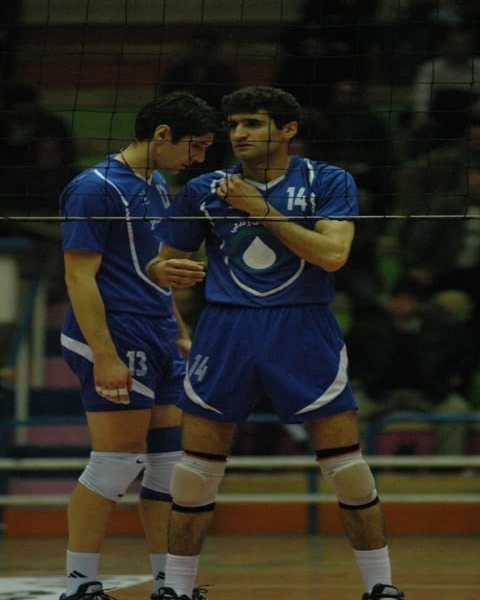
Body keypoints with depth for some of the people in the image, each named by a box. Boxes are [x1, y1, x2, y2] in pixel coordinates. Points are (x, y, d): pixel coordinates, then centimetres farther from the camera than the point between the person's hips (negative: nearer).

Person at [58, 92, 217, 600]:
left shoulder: (158, 187, 16)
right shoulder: (95, 188, -12)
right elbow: (80, 277, -16)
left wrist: (181, 334, 22)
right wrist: (104, 356, -21)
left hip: (158, 346, 9)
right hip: (117, 347, -9)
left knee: (170, 462, 7)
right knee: (117, 463, -8)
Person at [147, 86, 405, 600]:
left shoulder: (328, 182, 1)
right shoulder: (203, 191, 7)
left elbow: (332, 253, -13)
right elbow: (162, 262, 13)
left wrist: (261, 209, -12)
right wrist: (164, 272, -12)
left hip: (303, 331, -2)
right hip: (225, 330, 2)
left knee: (346, 464, -2)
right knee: (196, 467, 0)